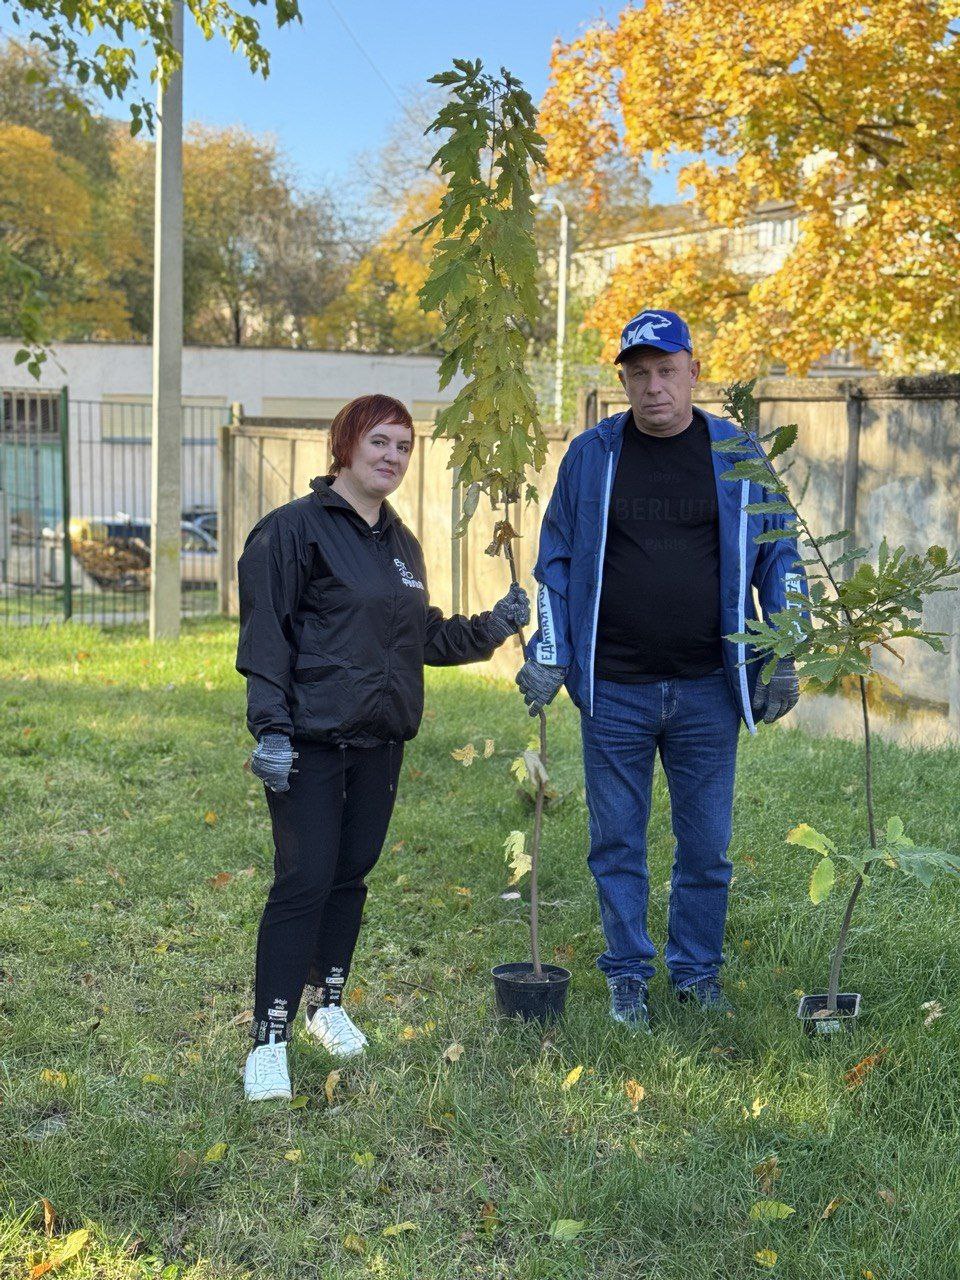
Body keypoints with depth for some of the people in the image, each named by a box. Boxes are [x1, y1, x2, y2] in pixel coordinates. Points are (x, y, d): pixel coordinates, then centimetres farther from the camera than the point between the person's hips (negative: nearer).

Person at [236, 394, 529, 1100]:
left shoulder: (402, 543, 15)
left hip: (381, 740, 7)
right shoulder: (296, 527, -8)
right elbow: (265, 632, -12)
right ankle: (269, 1040, 0)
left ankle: (329, 1004, 31)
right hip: (311, 743, -7)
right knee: (304, 882, -8)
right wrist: (270, 727, -19)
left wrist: (491, 627, 9)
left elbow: (424, 637, 22)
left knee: (352, 874, 14)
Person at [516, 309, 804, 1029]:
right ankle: (628, 975, 23)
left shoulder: (737, 456, 4)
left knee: (707, 845, 7)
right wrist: (548, 658, 0)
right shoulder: (592, 455, 3)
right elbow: (556, 562, 8)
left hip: (709, 689, 0)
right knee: (618, 843, 8)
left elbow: (778, 558, 9)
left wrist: (783, 660, 3)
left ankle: (698, 971, 25)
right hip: (614, 691, 0)